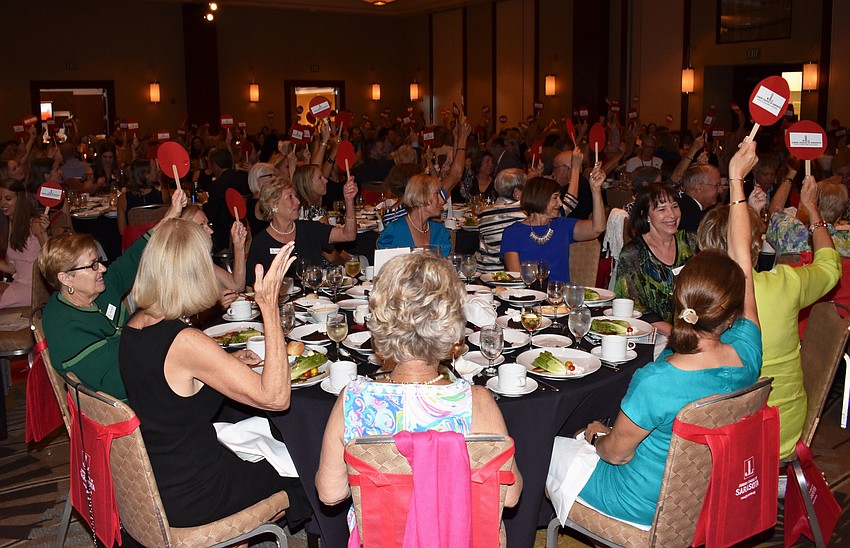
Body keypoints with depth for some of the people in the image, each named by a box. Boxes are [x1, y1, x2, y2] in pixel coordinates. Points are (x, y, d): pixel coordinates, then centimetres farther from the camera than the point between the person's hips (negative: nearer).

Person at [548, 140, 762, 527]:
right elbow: (742, 255, -9)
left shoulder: (655, 383, -37)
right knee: (591, 435, 28)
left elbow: (616, 452, -19)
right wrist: (737, 180, -1)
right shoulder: (746, 356, -21)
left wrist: (598, 436, 4)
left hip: (643, 505, -6)